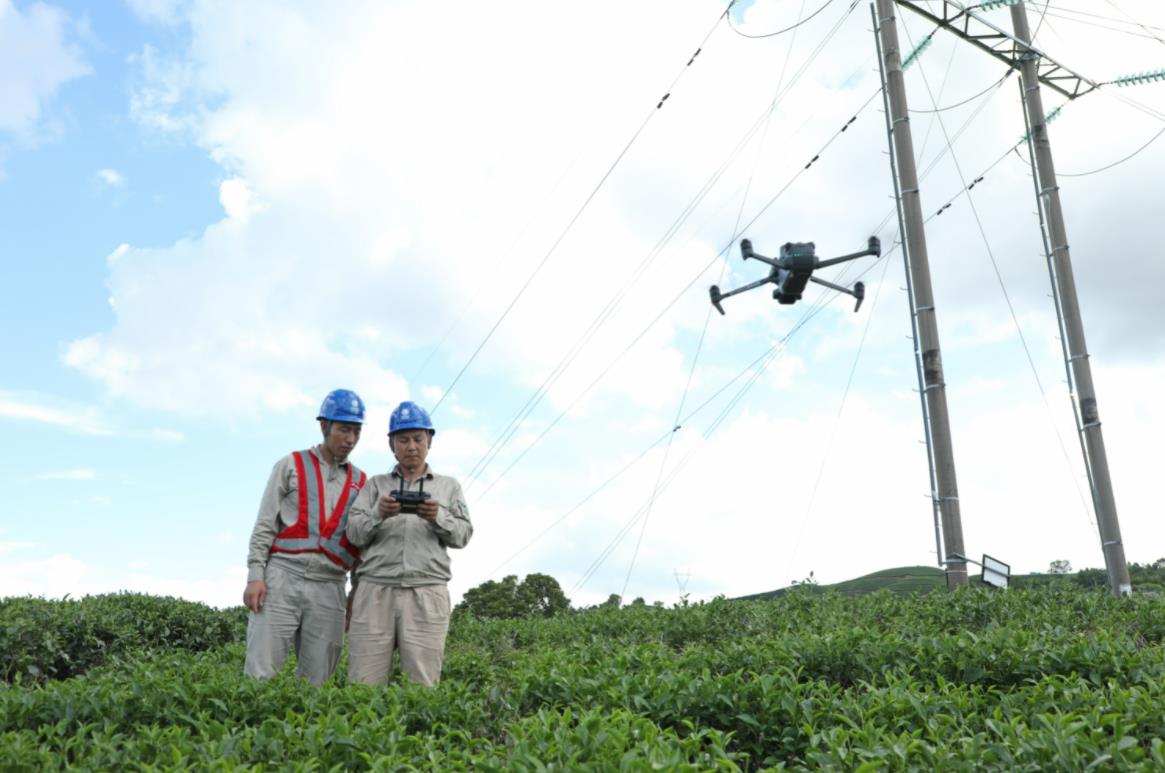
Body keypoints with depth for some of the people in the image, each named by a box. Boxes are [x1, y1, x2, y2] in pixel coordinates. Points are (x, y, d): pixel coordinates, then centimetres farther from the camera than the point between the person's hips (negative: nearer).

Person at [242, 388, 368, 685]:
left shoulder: (360, 482, 14)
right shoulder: (291, 465, 7)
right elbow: (264, 525, 3)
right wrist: (255, 576, -7)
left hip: (329, 588, 3)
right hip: (283, 577, -3)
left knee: (316, 681, 3)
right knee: (260, 673, -7)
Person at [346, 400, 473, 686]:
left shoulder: (449, 486, 17)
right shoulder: (375, 484, 17)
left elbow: (463, 534, 7)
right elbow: (355, 533, 7)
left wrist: (438, 518, -14)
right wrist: (379, 515, -15)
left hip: (427, 593, 0)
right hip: (376, 590, 1)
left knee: (422, 687, -6)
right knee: (363, 685, -5)